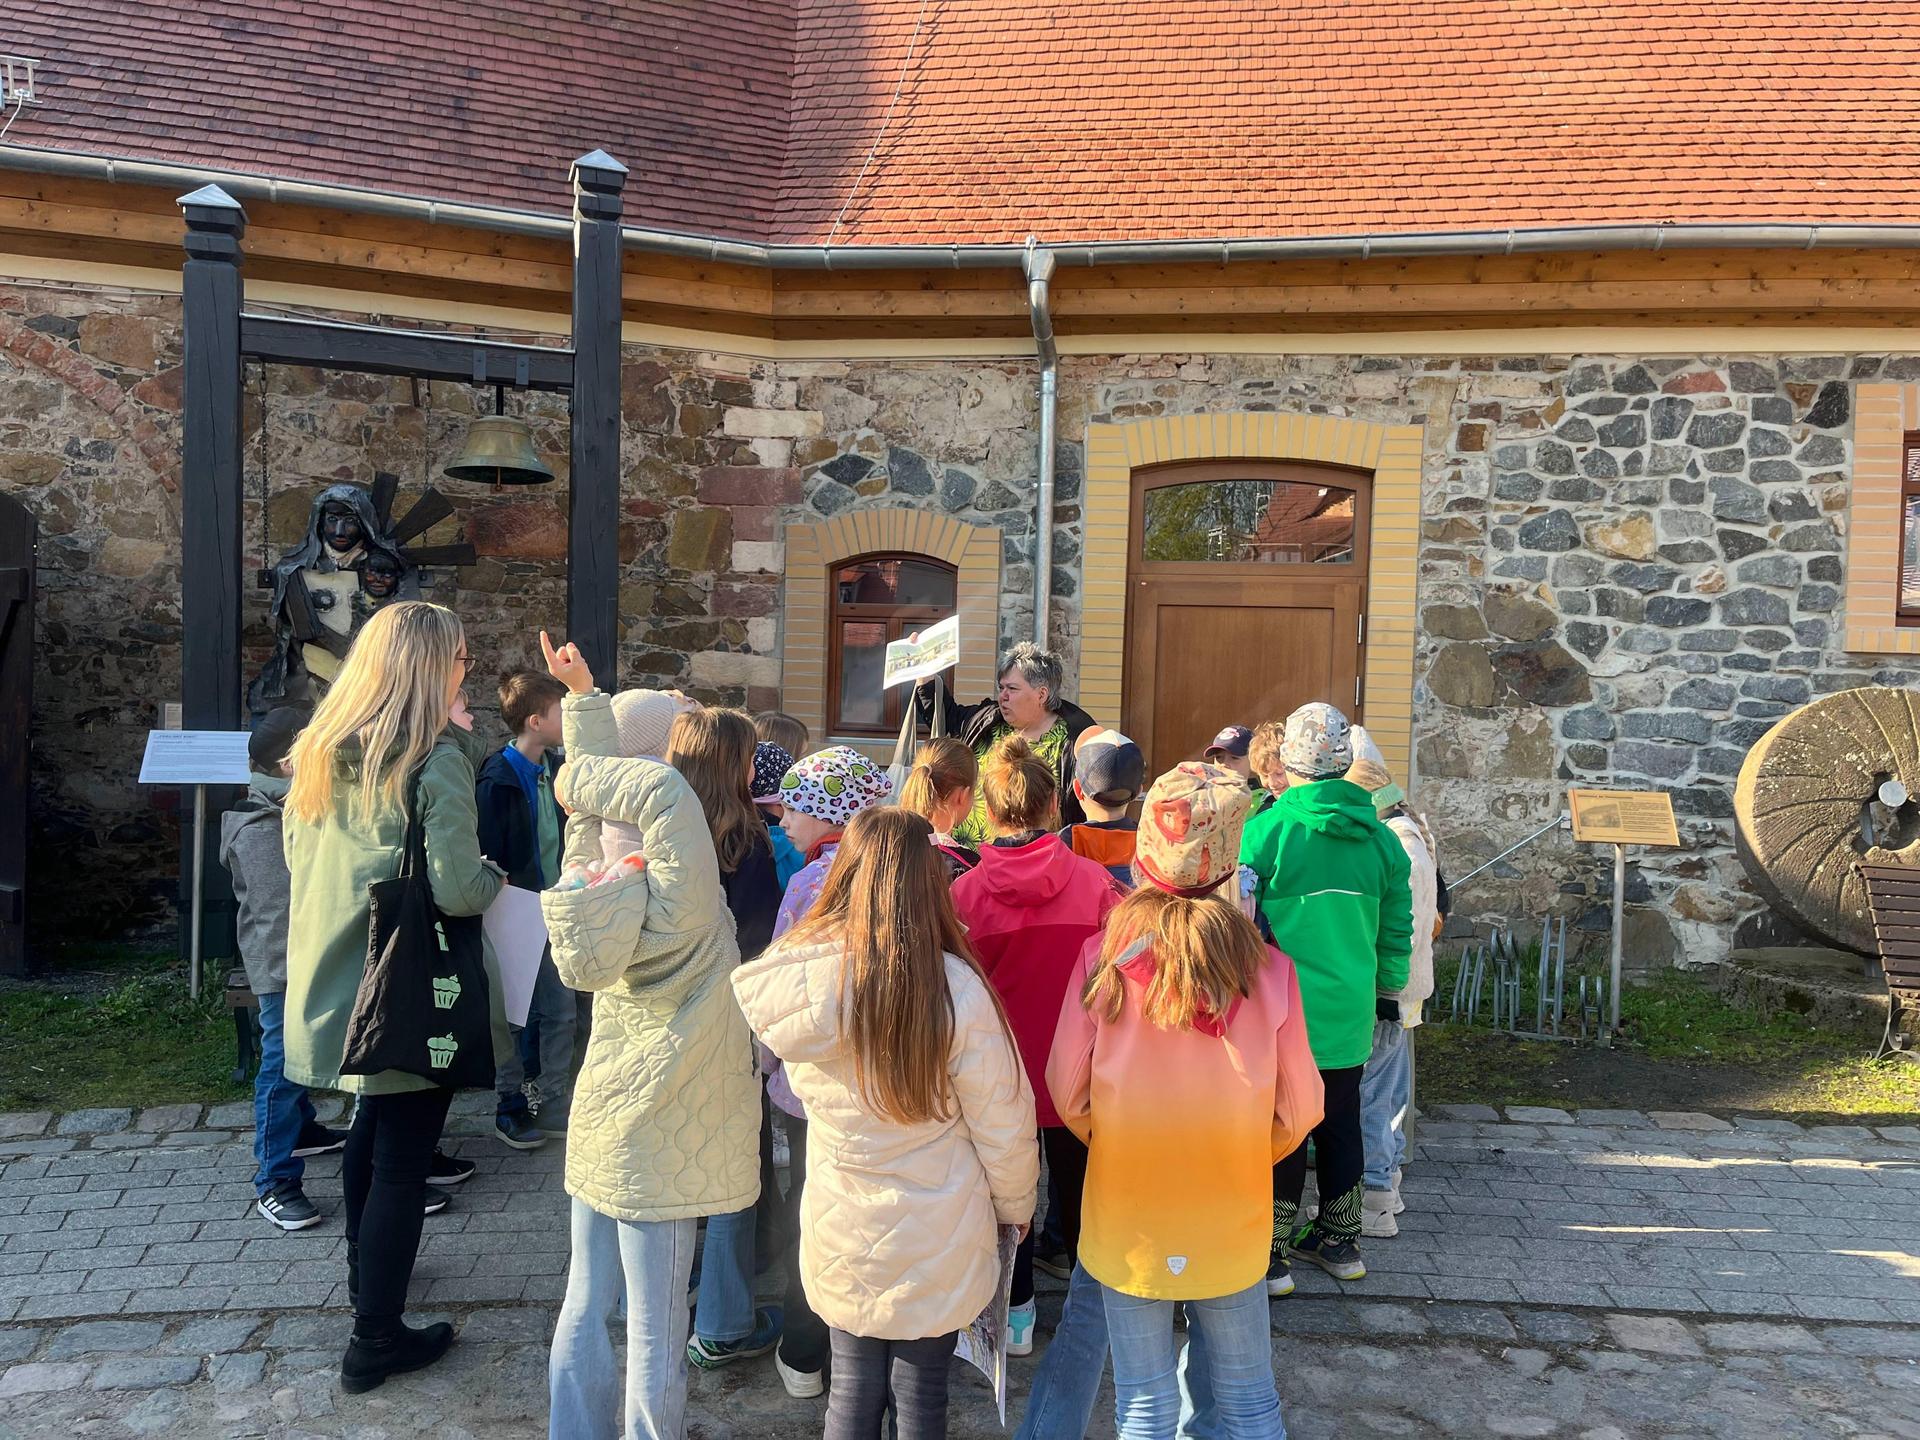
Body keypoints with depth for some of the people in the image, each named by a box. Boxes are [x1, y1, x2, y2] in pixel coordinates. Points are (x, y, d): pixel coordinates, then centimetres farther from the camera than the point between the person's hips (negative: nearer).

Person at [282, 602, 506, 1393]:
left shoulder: (321, 752, 2)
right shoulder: (436, 763, -21)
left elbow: (299, 857, 14)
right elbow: (457, 891, -25)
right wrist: (496, 876, -5)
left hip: (338, 980, 8)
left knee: (371, 1131, 27)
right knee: (402, 1159, 5)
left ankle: (366, 1275, 45)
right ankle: (375, 1340, 16)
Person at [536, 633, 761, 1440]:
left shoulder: (596, 887, -6)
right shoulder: (673, 906, -24)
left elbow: (592, 805, 5)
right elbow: (663, 792, -36)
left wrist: (584, 697, 4)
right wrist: (584, 779, -20)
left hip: (602, 1121, 7)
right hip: (659, 1137, -7)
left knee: (585, 1304, 19)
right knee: (655, 1326, 6)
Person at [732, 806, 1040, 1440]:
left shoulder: (799, 976, -16)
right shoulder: (954, 988, -24)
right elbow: (1002, 1120, -14)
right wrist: (1015, 1206, 4)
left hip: (841, 1238, 3)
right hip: (939, 1242, -2)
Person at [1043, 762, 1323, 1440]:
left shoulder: (1103, 956, -16)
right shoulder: (1267, 968, -16)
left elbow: (1068, 1092, -8)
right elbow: (1298, 1110, -6)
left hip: (1125, 1220, 0)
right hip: (1231, 1225, 0)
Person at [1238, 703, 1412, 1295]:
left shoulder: (1264, 829, -14)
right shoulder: (1380, 837, 0)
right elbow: (1396, 935, 6)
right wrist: (1387, 986, 21)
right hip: (1348, 1018, 4)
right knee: (1340, 1126, 18)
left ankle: (1271, 1256, 16)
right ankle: (1340, 1242, 33)